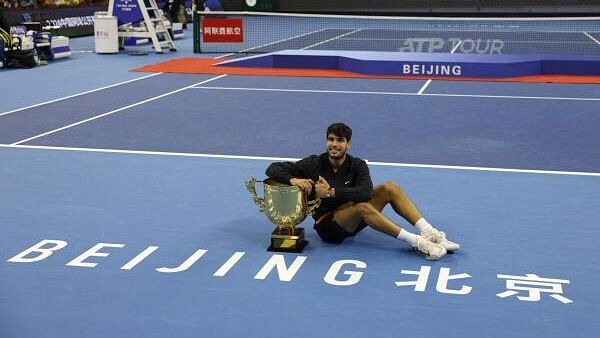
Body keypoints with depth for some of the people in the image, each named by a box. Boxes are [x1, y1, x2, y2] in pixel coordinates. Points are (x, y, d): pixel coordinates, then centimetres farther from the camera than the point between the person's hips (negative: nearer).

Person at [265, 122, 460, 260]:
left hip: (354, 221, 4)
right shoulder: (314, 164, -7)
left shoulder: (357, 166, -3)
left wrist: (331, 192, -30)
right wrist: (292, 180, -28)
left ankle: (430, 233, -24)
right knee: (361, 206, -35)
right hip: (328, 225, -4)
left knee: (389, 188, -16)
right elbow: (273, 169, -8)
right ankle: (417, 242, -38)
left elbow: (366, 192, -24)